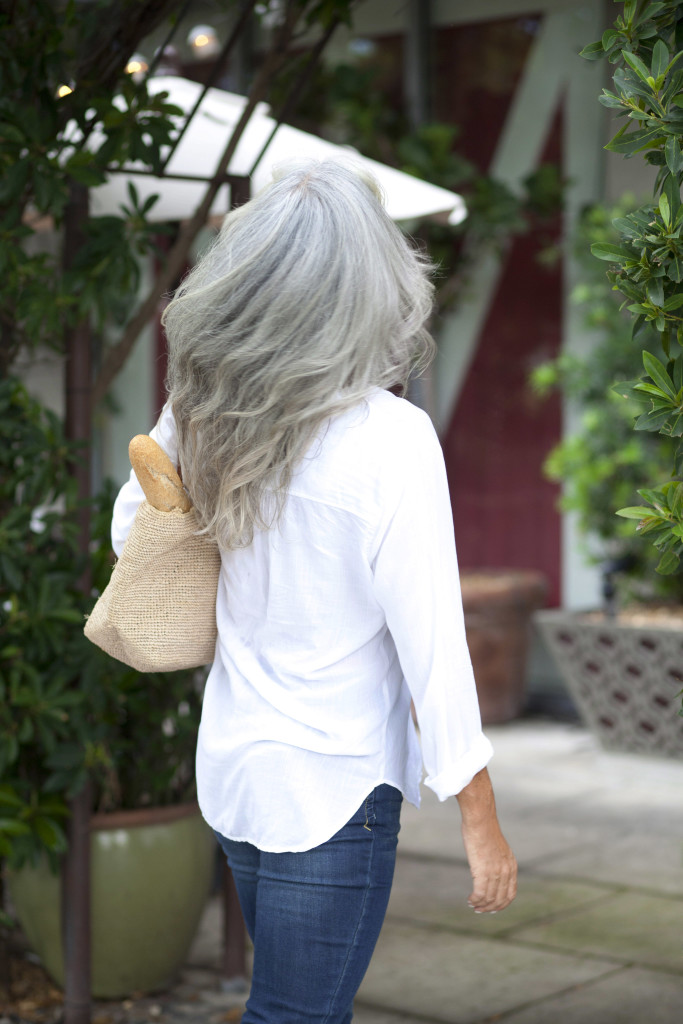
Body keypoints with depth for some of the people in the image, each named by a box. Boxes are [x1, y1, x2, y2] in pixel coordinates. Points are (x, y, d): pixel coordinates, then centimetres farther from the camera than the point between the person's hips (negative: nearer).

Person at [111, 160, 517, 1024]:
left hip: (231, 765, 7)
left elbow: (131, 529, 13)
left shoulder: (202, 413, -4)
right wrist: (481, 822, -9)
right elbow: (432, 643, -18)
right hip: (332, 789, -6)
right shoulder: (389, 440, -22)